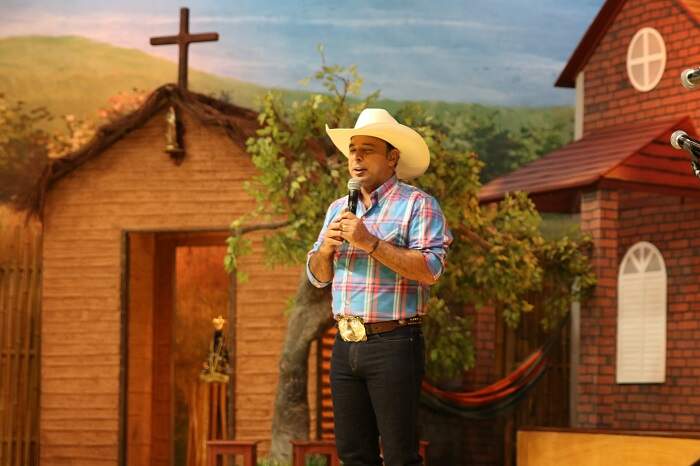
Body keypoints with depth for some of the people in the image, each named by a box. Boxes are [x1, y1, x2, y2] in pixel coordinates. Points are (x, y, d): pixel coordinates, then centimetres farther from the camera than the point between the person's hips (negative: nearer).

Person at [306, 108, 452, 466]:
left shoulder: (416, 204, -4)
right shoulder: (338, 208, 17)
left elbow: (430, 269, -17)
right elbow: (318, 276, 19)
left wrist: (370, 243, -20)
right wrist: (326, 248, -3)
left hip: (392, 344, -7)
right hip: (346, 344, 7)